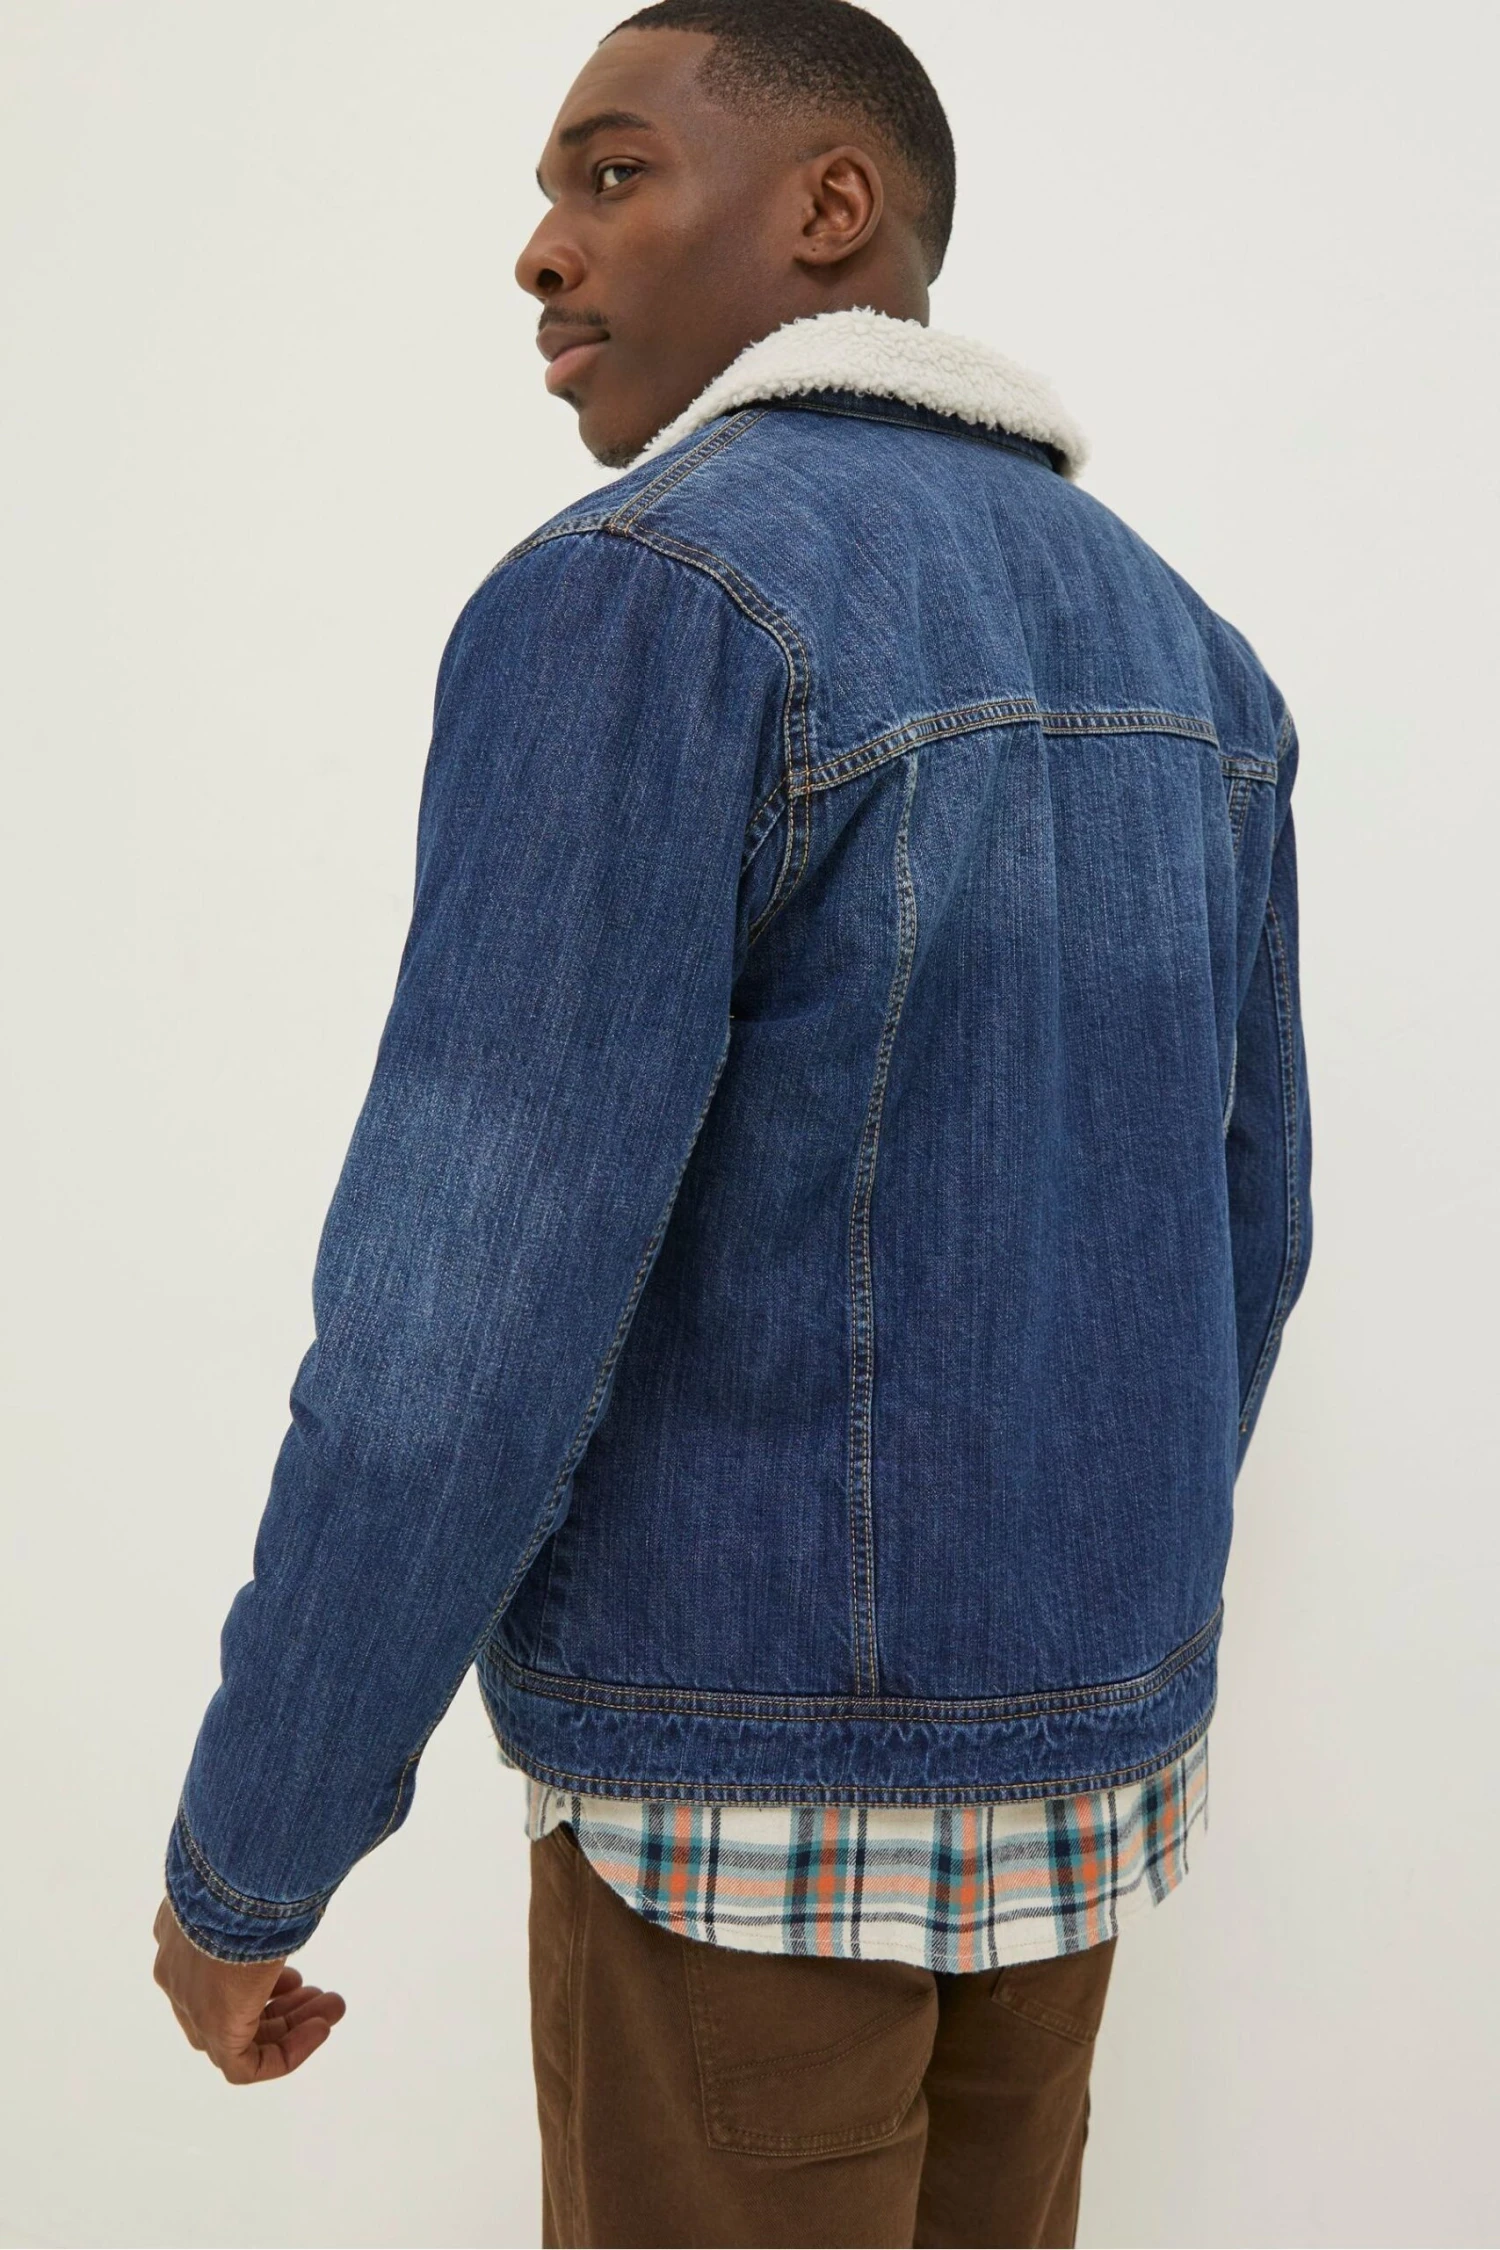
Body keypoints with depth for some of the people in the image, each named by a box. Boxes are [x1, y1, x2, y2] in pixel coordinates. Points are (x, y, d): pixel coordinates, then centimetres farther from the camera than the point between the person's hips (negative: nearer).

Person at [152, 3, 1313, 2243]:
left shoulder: (638, 608, -20)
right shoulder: (1179, 659, 6)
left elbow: (468, 1337, -24)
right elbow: (1233, 1237, 10)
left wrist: (240, 1857, -10)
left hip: (752, 1771, -7)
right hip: (1066, 1746, 7)